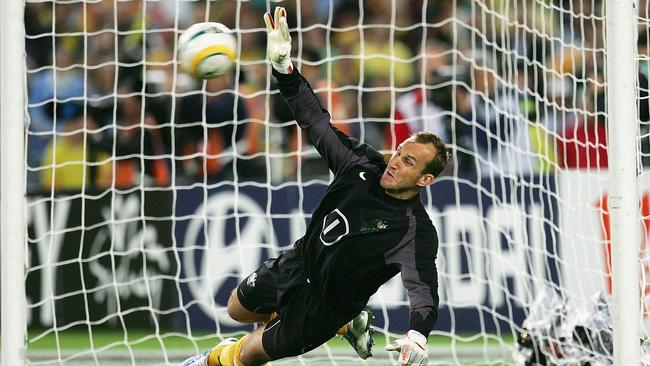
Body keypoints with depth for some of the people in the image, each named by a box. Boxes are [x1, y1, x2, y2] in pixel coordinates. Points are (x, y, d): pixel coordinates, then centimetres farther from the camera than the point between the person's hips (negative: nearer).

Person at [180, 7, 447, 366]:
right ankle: (348, 323, 38)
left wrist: (417, 335, -68)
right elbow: (316, 121, -8)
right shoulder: (367, 167, -14)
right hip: (298, 262, 7)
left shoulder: (415, 232, -32)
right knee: (237, 308, 31)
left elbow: (424, 289, -46)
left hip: (325, 303, -7)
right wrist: (283, 66, -20)